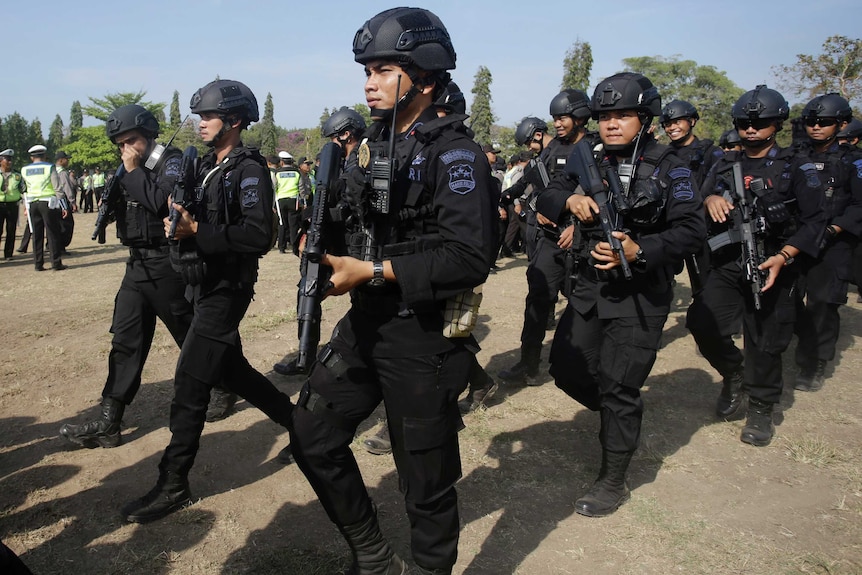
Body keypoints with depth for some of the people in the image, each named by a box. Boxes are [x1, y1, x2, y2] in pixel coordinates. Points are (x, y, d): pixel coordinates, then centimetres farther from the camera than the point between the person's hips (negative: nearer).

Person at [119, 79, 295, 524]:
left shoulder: (249, 170, -14)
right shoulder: (206, 167, 13)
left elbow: (258, 236, -25)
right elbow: (191, 221, 16)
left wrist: (195, 230, -25)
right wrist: (179, 214, -6)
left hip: (227, 289, -9)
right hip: (204, 286, 9)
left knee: (190, 385, -7)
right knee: (230, 369, 20)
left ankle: (173, 486, 5)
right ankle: (294, 418, 37)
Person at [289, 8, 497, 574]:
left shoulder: (454, 151, -13)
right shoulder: (375, 144, 11)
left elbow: (470, 256, -25)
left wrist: (372, 271, -24)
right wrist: (327, 245, 5)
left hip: (423, 340, -8)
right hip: (364, 326, 9)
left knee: (426, 481, 5)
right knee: (313, 438, 13)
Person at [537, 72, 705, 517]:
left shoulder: (669, 169, -6)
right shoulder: (590, 164, 9)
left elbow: (692, 230, -12)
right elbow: (545, 202, 5)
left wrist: (638, 251, -26)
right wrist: (569, 200, -17)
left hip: (639, 297, -6)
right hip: (589, 288, 6)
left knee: (618, 388, -1)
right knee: (566, 368, 9)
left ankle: (613, 482, 17)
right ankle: (621, 417, 38)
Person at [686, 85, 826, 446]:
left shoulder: (796, 167, 2)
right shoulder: (725, 165, 14)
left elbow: (814, 221, -4)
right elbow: (698, 201, 6)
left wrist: (783, 257, -18)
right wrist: (710, 199, -19)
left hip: (772, 267, -3)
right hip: (726, 265, 3)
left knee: (764, 341, 2)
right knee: (701, 322, -12)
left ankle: (761, 409, 23)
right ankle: (733, 373, 18)